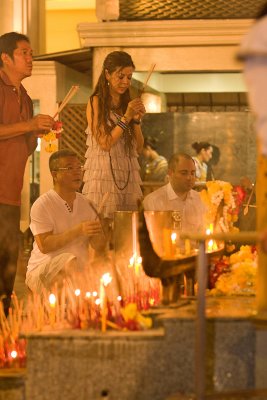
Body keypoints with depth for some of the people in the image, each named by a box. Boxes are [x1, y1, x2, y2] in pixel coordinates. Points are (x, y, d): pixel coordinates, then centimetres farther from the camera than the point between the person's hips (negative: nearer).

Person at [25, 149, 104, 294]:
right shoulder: (41, 205, -8)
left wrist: (97, 233, -17)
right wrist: (77, 231, -25)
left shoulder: (86, 204, 9)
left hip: (77, 272, 5)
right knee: (69, 260, -34)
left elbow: (98, 246, 7)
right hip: (41, 270, -5)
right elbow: (44, 245, -19)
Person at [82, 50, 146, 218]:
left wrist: (137, 120, -3)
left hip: (129, 177, 5)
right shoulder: (96, 102, -2)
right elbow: (105, 143, -9)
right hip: (104, 175, -5)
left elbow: (139, 148, 11)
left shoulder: (129, 104, 14)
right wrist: (127, 117, -11)